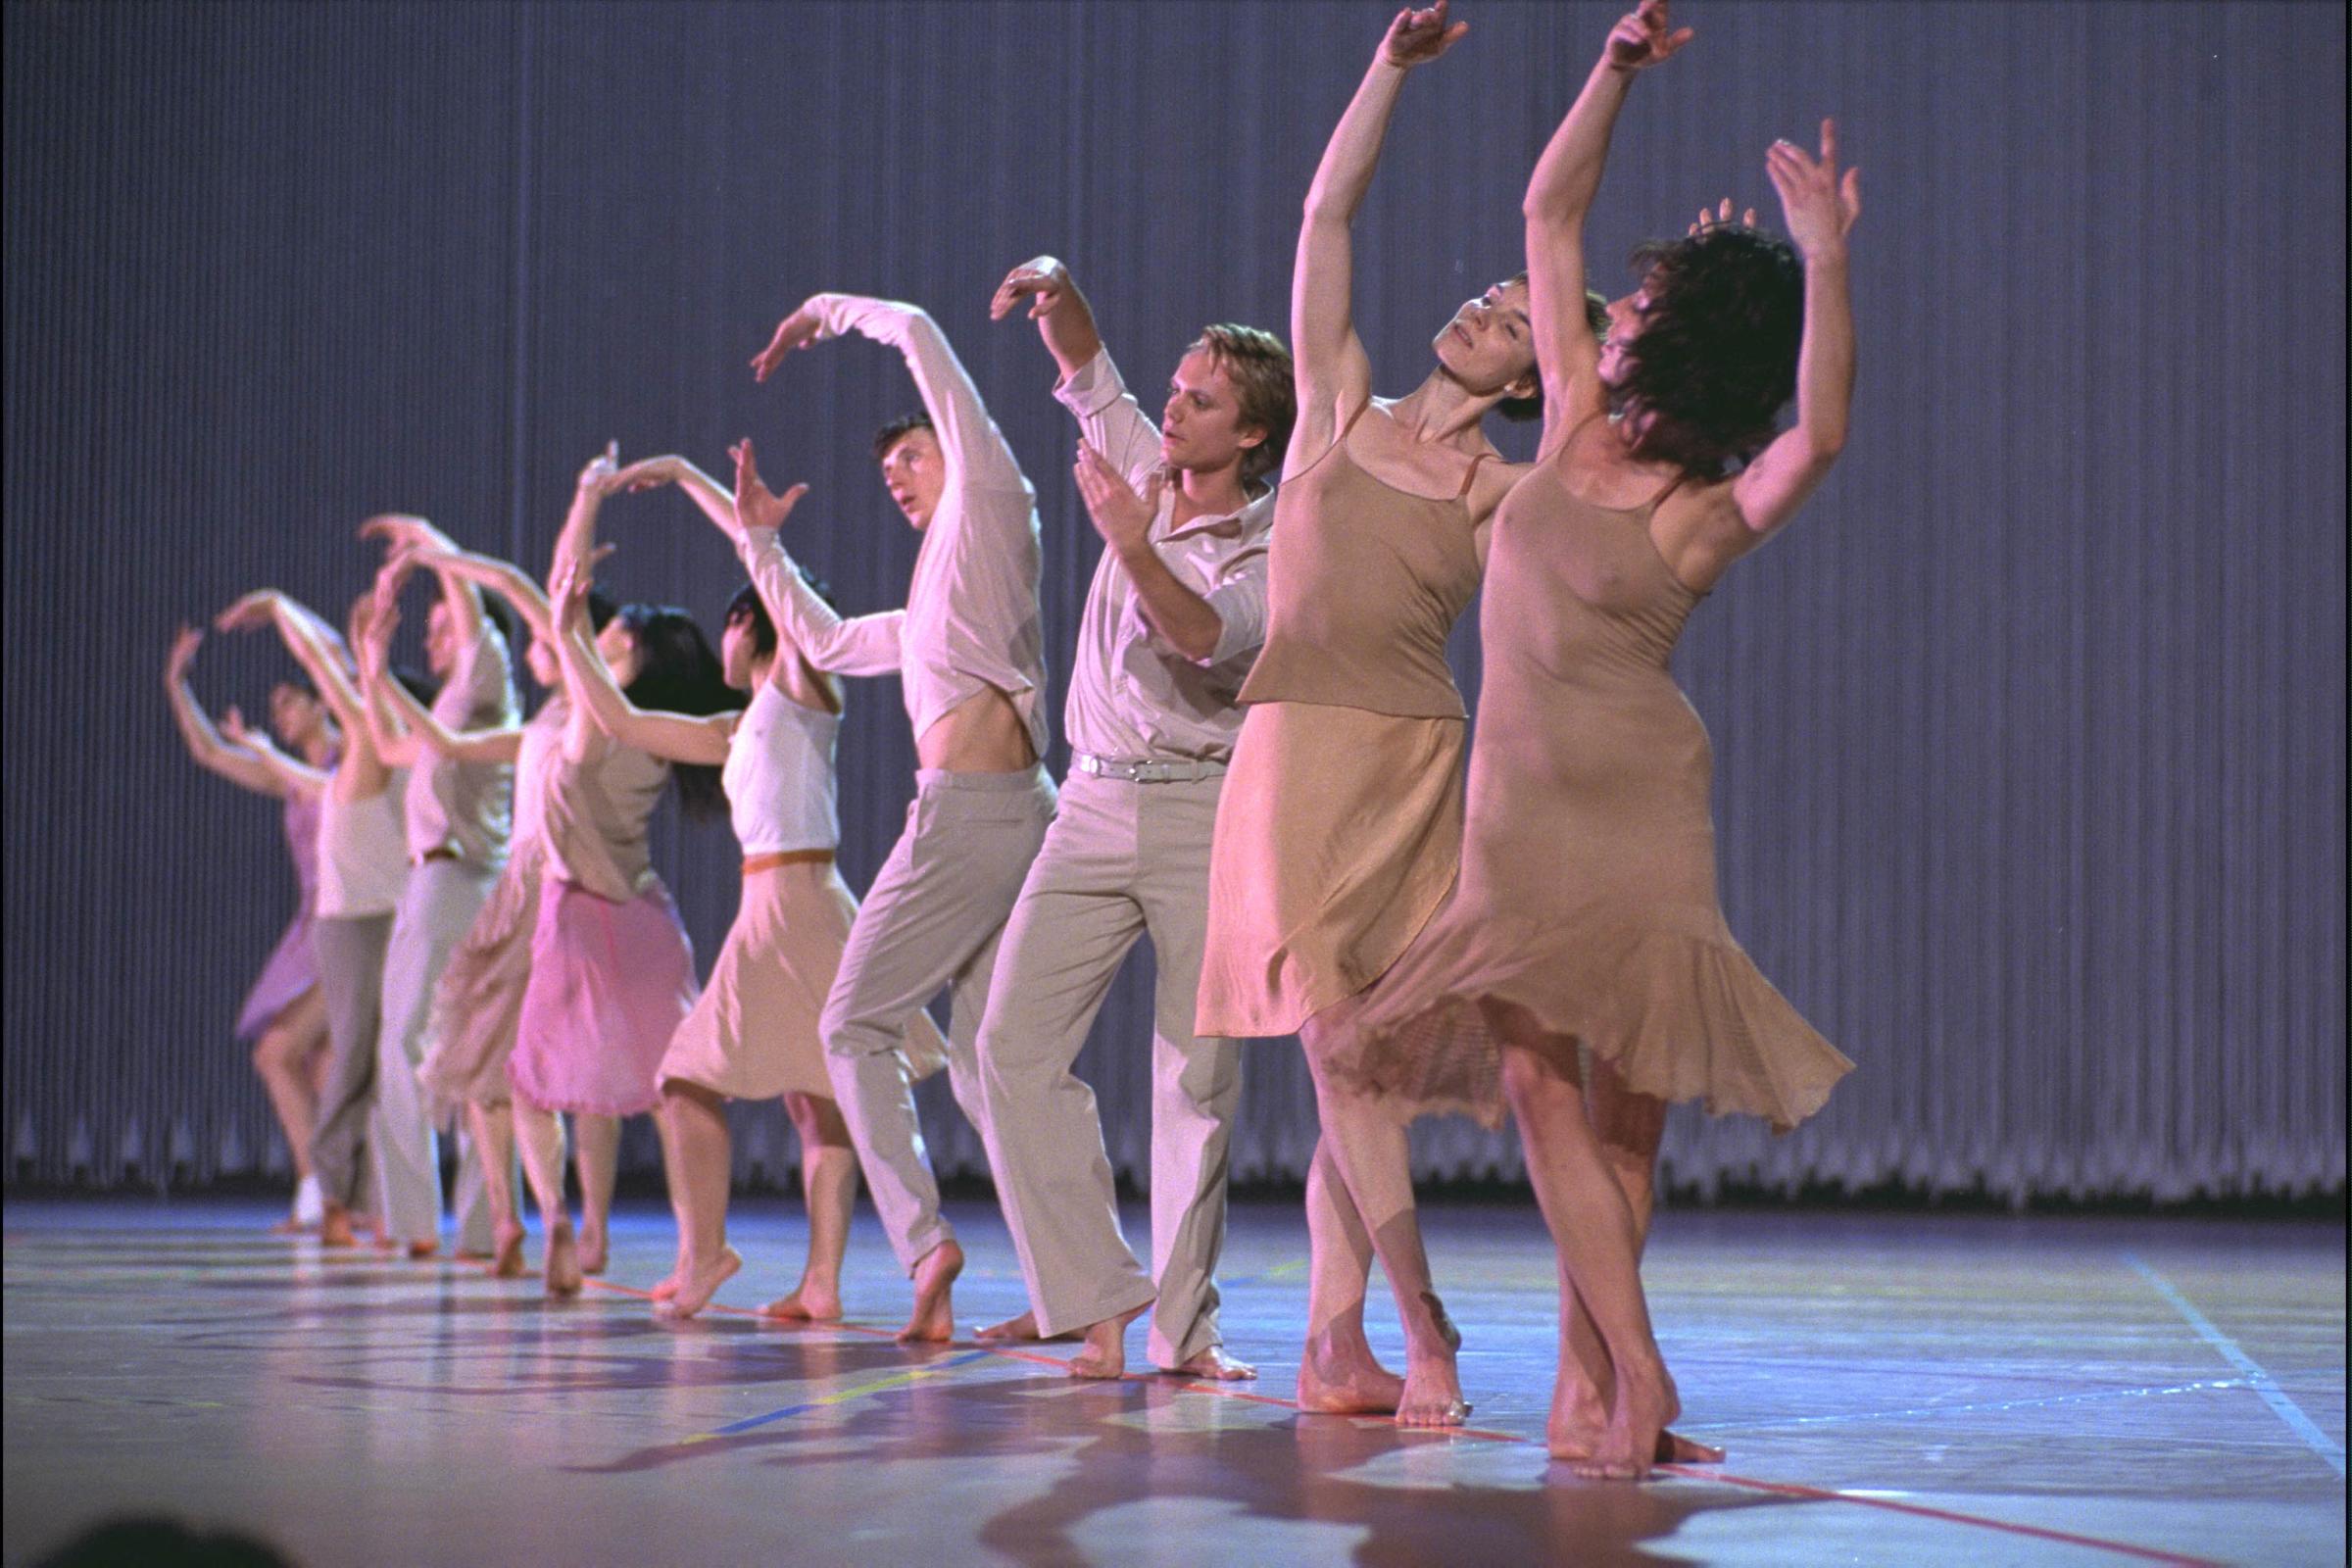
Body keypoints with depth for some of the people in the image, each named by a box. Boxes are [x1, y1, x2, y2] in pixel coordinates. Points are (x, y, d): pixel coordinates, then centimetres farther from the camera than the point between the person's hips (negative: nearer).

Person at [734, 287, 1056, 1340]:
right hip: (1015, 817, 9)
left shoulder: (990, 497, 7)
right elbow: (824, 644, 42)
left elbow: (918, 334, 8)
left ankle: (921, 1235, -16)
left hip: (973, 808, -9)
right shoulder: (927, 610, 29)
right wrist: (761, 541, 42)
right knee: (982, 1064, 4)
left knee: (856, 1023, -3)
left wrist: (827, 311, 24)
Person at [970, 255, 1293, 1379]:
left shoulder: (1275, 552, -5)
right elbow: (1086, 368, 20)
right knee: (1015, 1043, -8)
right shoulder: (1149, 473, 12)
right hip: (1095, 801, 5)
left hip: (1207, 812, -5)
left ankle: (1183, 1325, 2)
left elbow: (1206, 635, -23)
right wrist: (1056, 290, 1)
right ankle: (1095, 1297, -5)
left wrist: (1133, 547, -35)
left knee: (1198, 1071, -6)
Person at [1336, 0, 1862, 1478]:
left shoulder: (1717, 512, -5)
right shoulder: (1577, 420, 7)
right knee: (1536, 1075, -10)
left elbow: (1820, 433, -29)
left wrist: (1827, 261, -37)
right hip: (1519, 796, 3)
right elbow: (1552, 208, 10)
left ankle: (1593, 1387, 6)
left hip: (1639, 800, -3)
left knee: (1622, 1101, -1)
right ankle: (1630, 1375, -14)